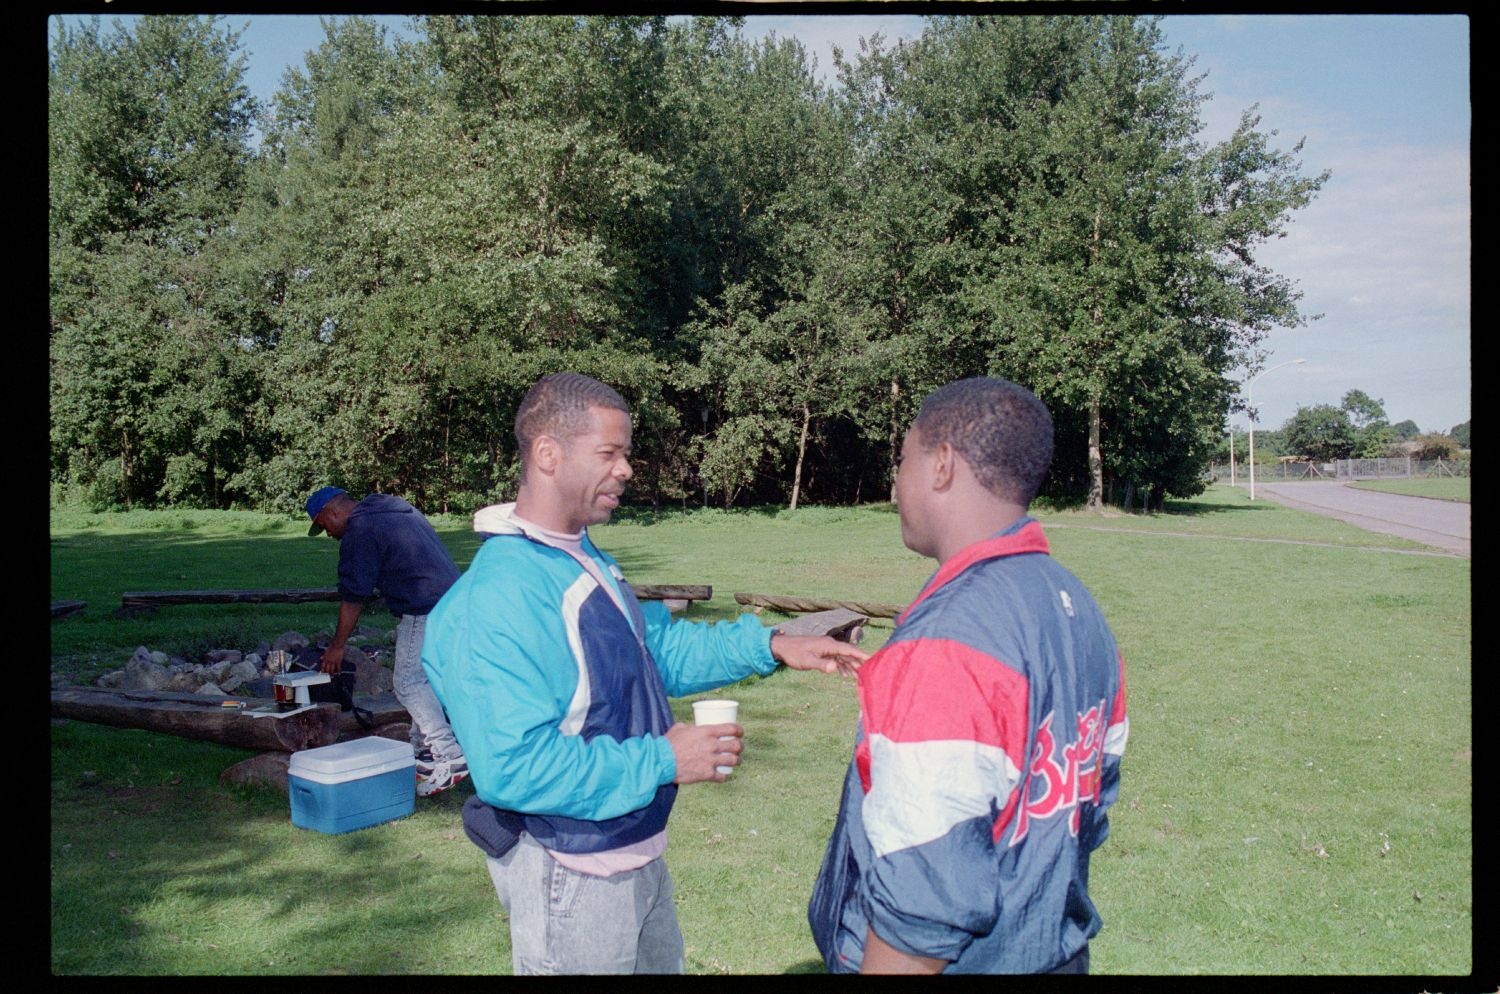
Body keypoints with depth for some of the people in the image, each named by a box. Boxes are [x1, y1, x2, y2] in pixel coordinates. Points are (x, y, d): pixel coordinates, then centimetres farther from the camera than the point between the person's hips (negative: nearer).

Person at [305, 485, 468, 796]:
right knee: (423, 677, 17)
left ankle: (449, 757, -13)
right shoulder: (396, 509, 23)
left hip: (425, 610, -10)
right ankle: (423, 750, 23)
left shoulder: (359, 531, -5)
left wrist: (338, 645, 6)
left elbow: (353, 596, -4)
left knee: (409, 682, -7)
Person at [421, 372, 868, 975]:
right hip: (570, 874, -9)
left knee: (659, 963, 26)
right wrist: (663, 762, -26)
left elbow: (659, 648, 12)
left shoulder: (587, 562, 4)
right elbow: (513, 768, -32)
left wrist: (770, 646, -1)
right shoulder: (499, 596, -28)